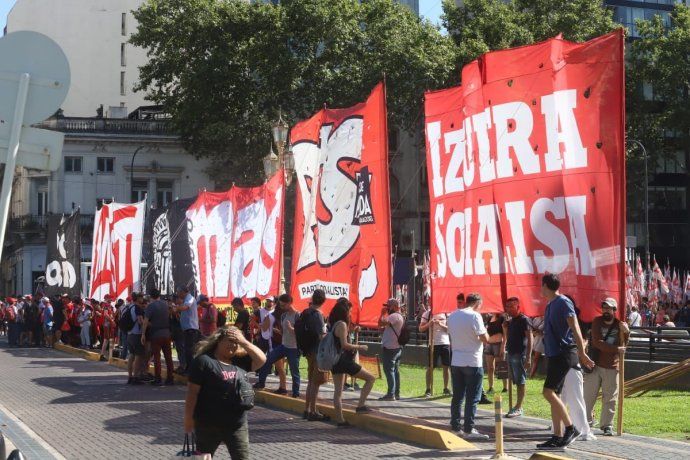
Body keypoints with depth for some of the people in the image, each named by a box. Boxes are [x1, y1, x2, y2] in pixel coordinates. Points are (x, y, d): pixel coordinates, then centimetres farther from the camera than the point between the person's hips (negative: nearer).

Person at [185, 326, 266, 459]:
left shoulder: (239, 361, 9)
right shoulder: (204, 361, -9)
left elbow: (261, 359, 9)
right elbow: (192, 392, -11)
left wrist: (244, 342, -2)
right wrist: (189, 418, -13)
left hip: (237, 425, 5)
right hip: (209, 425, -5)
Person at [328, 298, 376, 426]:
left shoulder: (332, 323, 10)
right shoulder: (342, 325, -15)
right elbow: (344, 345, -20)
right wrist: (359, 347, -9)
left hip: (334, 360, 9)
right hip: (343, 360, -9)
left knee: (337, 390, 8)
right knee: (370, 378, 1)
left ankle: (340, 420, 8)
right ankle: (360, 405, -5)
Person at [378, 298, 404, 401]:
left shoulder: (394, 316, -15)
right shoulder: (400, 317, 19)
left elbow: (381, 323, -26)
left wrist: (382, 313, -12)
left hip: (390, 348, -10)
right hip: (397, 347, 11)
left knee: (389, 370, -9)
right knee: (395, 370, 13)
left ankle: (391, 394, -12)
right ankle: (396, 393, 17)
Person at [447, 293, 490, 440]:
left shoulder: (452, 316, 9)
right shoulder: (475, 316, -13)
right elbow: (485, 339, -13)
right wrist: (485, 333, 6)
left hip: (456, 361, 6)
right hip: (472, 362, -6)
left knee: (457, 396, 12)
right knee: (472, 397, -2)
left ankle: (455, 426, 14)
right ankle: (468, 429, -3)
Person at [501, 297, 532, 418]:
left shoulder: (523, 319, -9)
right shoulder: (510, 320, 16)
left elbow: (529, 338, -15)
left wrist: (528, 357, -22)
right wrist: (505, 327, 5)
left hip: (520, 354, -8)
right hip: (511, 353, 8)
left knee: (520, 381, -5)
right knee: (515, 381, 10)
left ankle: (518, 408, -5)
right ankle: (517, 407, 14)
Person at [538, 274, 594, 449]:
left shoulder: (563, 302, -11)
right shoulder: (550, 305, 17)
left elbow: (575, 328, -17)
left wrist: (582, 353, -20)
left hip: (564, 354, -10)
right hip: (553, 354, 10)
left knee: (549, 392, -17)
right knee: (553, 395, 7)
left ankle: (571, 429, -9)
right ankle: (557, 437, 8)